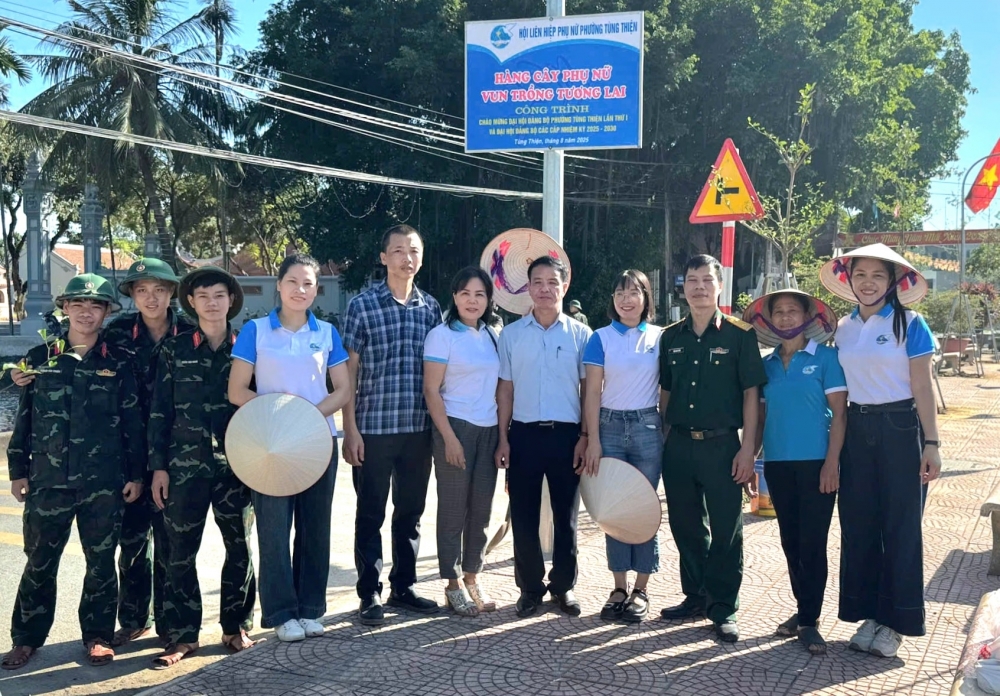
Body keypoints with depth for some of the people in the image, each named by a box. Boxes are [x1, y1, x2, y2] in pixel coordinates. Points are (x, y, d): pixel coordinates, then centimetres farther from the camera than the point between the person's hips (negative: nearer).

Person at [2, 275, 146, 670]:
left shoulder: (118, 363, 2)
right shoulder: (39, 358, 6)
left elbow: (133, 423, 2)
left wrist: (135, 474, -1)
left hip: (104, 482, -1)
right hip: (47, 478, 1)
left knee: (101, 562, 7)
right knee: (39, 562, 9)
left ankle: (98, 635, 21)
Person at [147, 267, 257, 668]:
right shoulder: (174, 349, 4)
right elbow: (159, 411, 4)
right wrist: (158, 465, -1)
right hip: (185, 464, 0)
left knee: (240, 547, 7)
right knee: (180, 551, 3)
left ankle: (236, 628, 21)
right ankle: (183, 635, 13)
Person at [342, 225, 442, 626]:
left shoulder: (430, 307, 8)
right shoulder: (362, 305, -3)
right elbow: (349, 371, -4)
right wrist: (350, 429, -9)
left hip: (419, 429, 4)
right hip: (373, 427, -4)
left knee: (410, 512, 13)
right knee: (371, 514, 6)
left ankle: (403, 587, 27)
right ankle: (370, 594, 17)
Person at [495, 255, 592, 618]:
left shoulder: (581, 334, 2)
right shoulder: (511, 334, 5)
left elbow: (588, 389, 4)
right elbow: (505, 389, 7)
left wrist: (585, 436, -3)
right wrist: (503, 438, 1)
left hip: (566, 434, 0)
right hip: (524, 434, 1)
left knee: (565, 515, 8)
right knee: (523, 516, 5)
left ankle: (563, 585, 23)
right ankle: (530, 587, 19)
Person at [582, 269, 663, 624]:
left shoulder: (659, 337, 5)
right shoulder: (601, 338, 2)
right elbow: (593, 391, -1)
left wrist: (668, 432, -1)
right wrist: (593, 441, -6)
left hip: (647, 427, 0)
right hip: (610, 425, 0)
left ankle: (640, 590, 12)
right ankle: (619, 587, 14)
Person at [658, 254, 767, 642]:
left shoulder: (740, 335, -3)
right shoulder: (671, 337, 9)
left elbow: (751, 392, -4)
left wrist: (747, 448, -9)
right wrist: (663, 437, 9)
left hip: (721, 444, -4)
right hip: (678, 445, 4)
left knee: (725, 531, 2)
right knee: (686, 527, 13)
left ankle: (724, 609, 13)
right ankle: (695, 597, 27)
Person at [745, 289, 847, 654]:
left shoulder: (826, 357, -3)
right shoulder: (767, 365, 10)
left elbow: (839, 412, -6)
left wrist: (832, 462, -13)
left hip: (815, 463, -4)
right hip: (777, 464, 5)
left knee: (812, 543, -2)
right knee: (790, 541, 11)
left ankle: (809, 620, 7)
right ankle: (803, 609, 24)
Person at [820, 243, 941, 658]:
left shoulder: (909, 324, -6)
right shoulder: (843, 329, 8)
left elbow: (922, 387, -8)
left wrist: (931, 444, -12)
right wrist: (836, 440, 9)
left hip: (901, 428, -5)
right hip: (857, 429, 5)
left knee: (901, 526, 3)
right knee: (858, 523, 8)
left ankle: (896, 621, 14)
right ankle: (868, 612, 22)